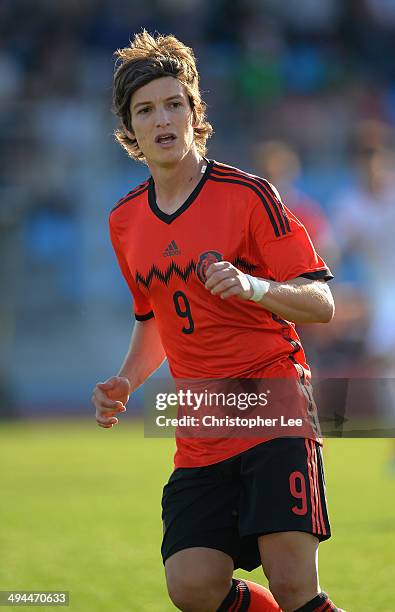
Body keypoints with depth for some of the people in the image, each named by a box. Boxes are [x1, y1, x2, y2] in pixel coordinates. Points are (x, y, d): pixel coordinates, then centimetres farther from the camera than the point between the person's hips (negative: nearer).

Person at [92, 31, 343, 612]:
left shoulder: (248, 194, -6)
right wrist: (126, 383, 10)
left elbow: (322, 303, -8)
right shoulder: (126, 221, 11)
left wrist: (253, 286, -27)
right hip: (200, 434, 5)